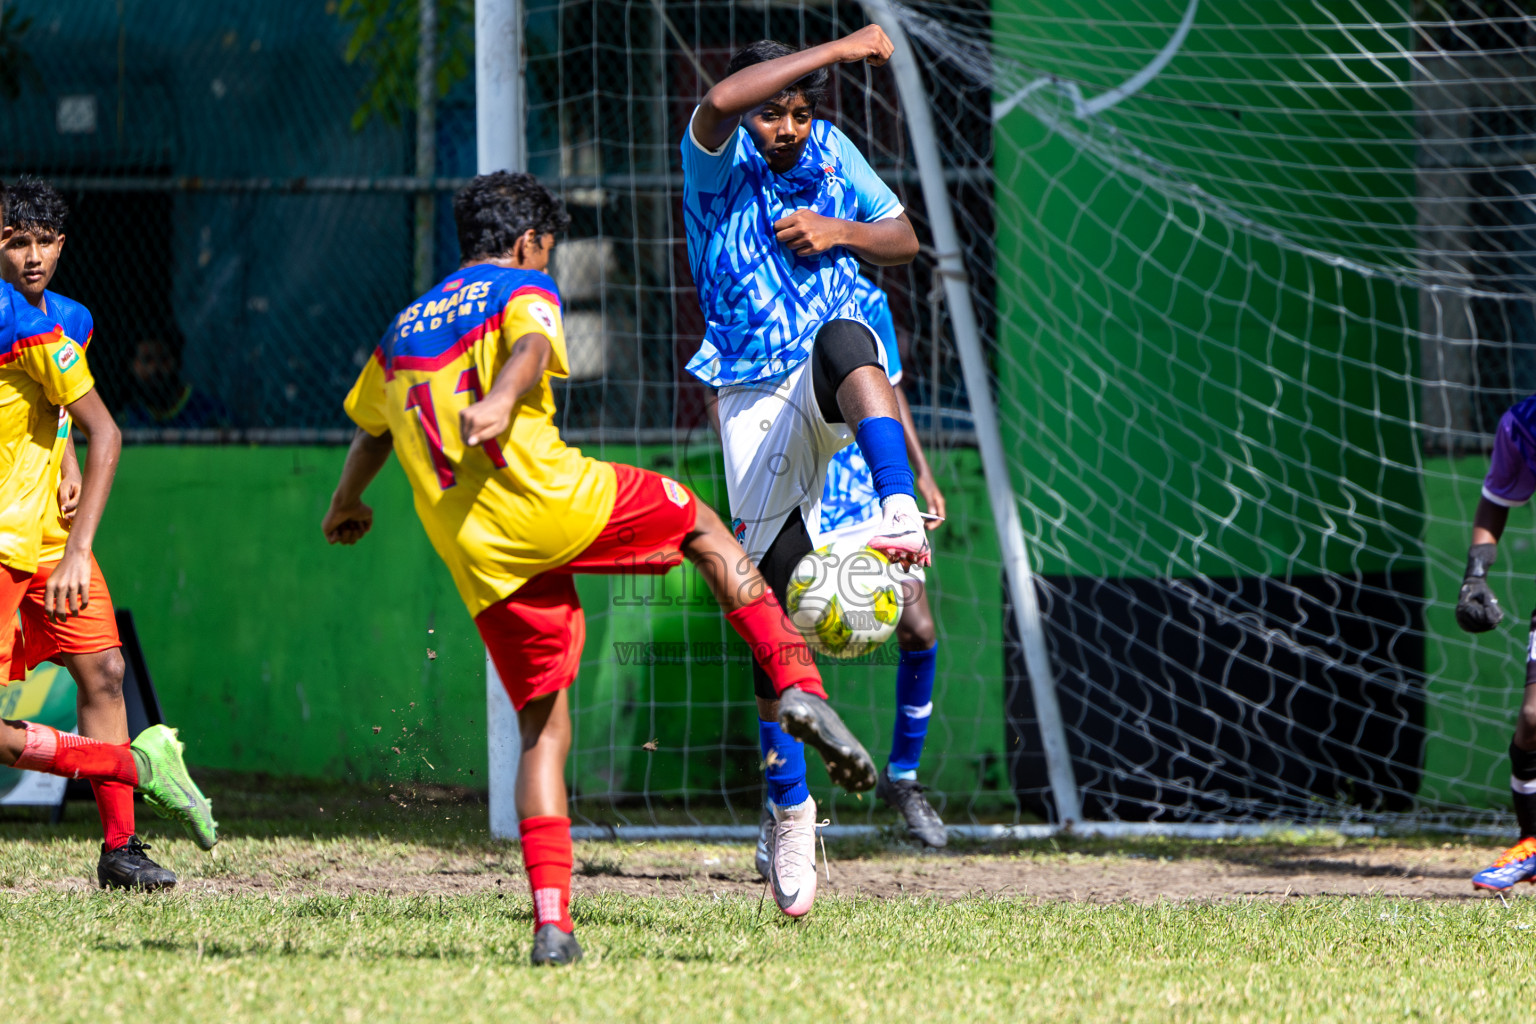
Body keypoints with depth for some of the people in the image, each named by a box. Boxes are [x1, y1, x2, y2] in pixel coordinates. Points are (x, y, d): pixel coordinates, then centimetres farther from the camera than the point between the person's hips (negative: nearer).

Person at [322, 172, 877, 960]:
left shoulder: (404, 328, 27)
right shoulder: (522, 291, 10)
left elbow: (371, 430, 43)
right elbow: (532, 346, -16)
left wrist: (347, 505, 62)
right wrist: (500, 401, -37)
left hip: (480, 561, 4)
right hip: (554, 504, -4)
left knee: (543, 731, 12)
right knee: (704, 528, 21)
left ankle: (551, 920, -1)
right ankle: (798, 685, 2)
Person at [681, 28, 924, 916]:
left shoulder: (832, 154, 8)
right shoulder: (719, 162, -3)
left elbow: (904, 240, 14)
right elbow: (722, 101, -27)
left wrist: (837, 231, -7)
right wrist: (840, 49, -23)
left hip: (832, 394, 1)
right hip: (754, 394, -1)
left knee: (841, 339, -39)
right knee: (769, 597, -3)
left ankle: (902, 522, -55)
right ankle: (789, 803, 10)